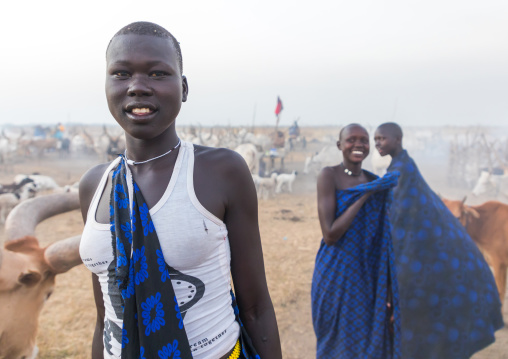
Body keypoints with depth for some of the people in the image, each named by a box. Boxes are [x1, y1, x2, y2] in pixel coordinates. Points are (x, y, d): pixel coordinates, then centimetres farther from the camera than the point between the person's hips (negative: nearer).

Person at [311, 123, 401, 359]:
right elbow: (330, 234, -19)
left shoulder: (374, 182, 5)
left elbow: (382, 237, 9)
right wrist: (365, 195, -19)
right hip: (336, 275, -5)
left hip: (369, 275, 5)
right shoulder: (329, 175, -12)